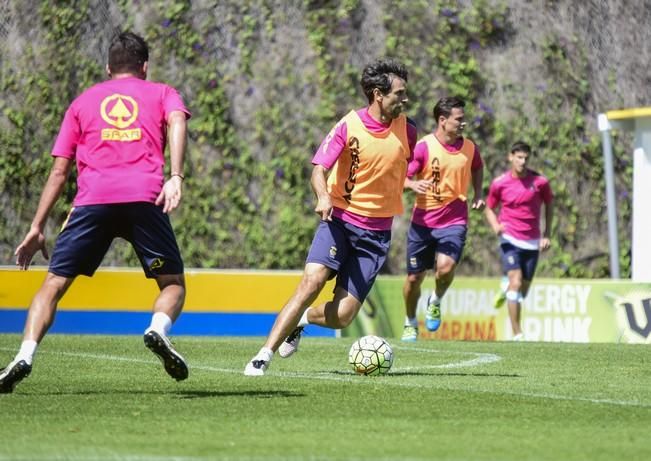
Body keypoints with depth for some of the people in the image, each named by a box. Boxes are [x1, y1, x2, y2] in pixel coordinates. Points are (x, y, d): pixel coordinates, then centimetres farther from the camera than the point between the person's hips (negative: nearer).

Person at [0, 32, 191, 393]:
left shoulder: (83, 102, 28)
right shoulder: (161, 93, 24)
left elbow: (59, 171, 22)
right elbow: (177, 121, -2)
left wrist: (37, 228, 22)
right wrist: (175, 178, -13)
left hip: (92, 199, 1)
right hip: (145, 197, -1)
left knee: (54, 283, 6)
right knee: (173, 283, 12)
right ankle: (158, 329, -20)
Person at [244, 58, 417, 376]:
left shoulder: (406, 130, 1)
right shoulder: (349, 125, -8)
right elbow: (319, 168, -15)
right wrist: (323, 196, -33)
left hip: (377, 231, 2)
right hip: (340, 219, -2)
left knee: (342, 316, -8)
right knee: (312, 281, -25)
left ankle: (303, 319, 27)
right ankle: (264, 355, -17)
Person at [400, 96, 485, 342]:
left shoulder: (469, 148, 0)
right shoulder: (423, 147, -11)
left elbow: (477, 167, 23)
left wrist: (478, 194, 10)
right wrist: (413, 184, -32)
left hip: (454, 221, 1)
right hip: (423, 220, -1)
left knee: (445, 267, -24)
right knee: (414, 277, 6)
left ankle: (436, 301, 10)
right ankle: (410, 324, 32)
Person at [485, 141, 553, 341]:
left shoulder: (540, 182, -4)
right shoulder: (499, 183, -5)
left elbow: (549, 205, 11)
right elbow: (489, 208, 9)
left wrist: (547, 234, 4)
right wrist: (495, 226, -11)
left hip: (532, 242, 2)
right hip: (510, 240, -2)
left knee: (524, 287, 9)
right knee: (516, 282, -18)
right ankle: (517, 334, -19)